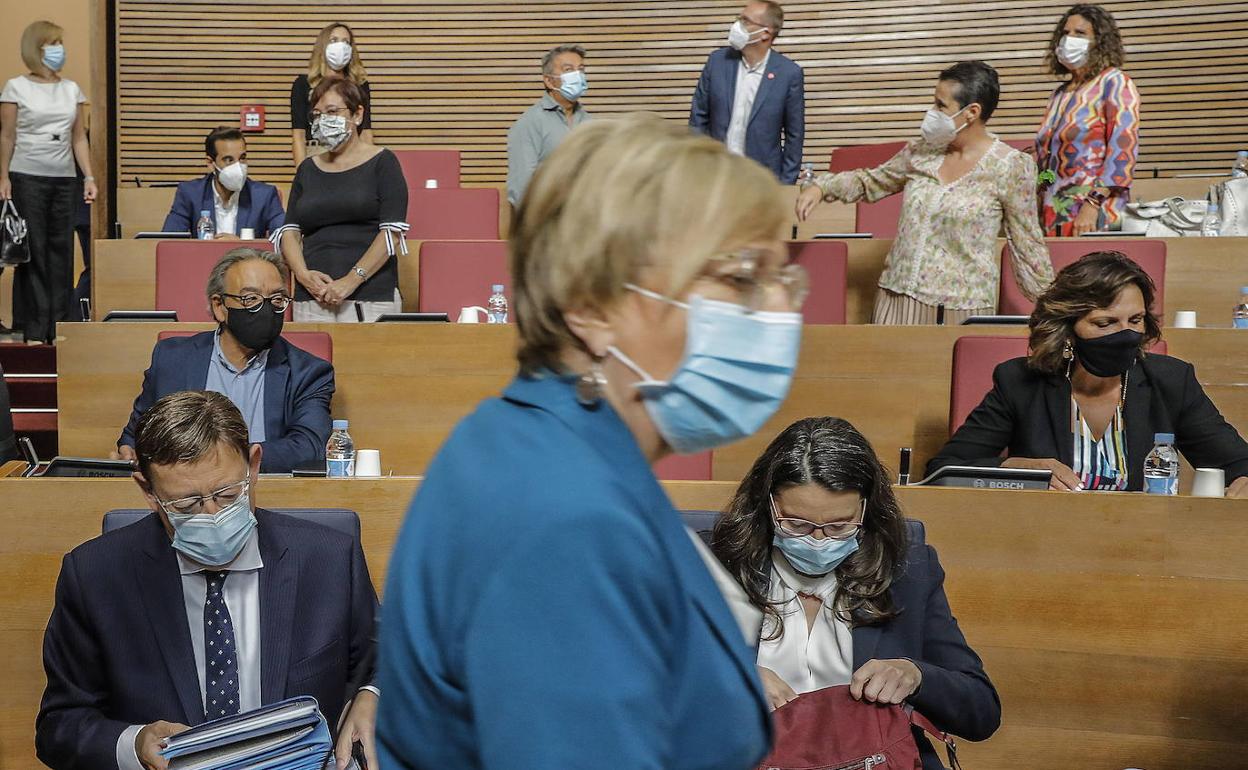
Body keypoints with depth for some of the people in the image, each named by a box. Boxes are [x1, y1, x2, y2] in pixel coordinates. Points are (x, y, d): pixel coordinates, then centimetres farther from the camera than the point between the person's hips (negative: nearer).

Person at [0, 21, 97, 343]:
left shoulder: (72, 89, 11)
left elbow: (79, 138, 11)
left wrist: (89, 177, 3)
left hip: (64, 178, 4)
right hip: (27, 177, -3)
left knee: (62, 249, 3)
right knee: (32, 251, -3)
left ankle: (59, 325, 8)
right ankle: (34, 328, 1)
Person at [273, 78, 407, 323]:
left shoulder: (382, 162, 4)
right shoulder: (308, 168, 17)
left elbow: (392, 232, -6)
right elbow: (289, 230, 12)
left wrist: (352, 280, -14)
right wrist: (304, 275, -6)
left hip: (371, 296, -4)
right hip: (311, 298, 4)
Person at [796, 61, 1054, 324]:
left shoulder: (1011, 167, -7)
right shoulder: (922, 151, 5)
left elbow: (1027, 244, -2)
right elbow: (871, 181, 20)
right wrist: (821, 187, 6)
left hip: (960, 307, -4)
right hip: (897, 299, 4)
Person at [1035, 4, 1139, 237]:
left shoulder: (1115, 83, -2)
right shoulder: (1060, 94, 18)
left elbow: (1123, 152, -12)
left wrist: (1093, 205, -20)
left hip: (1092, 209, -6)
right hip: (1053, 212, 6)